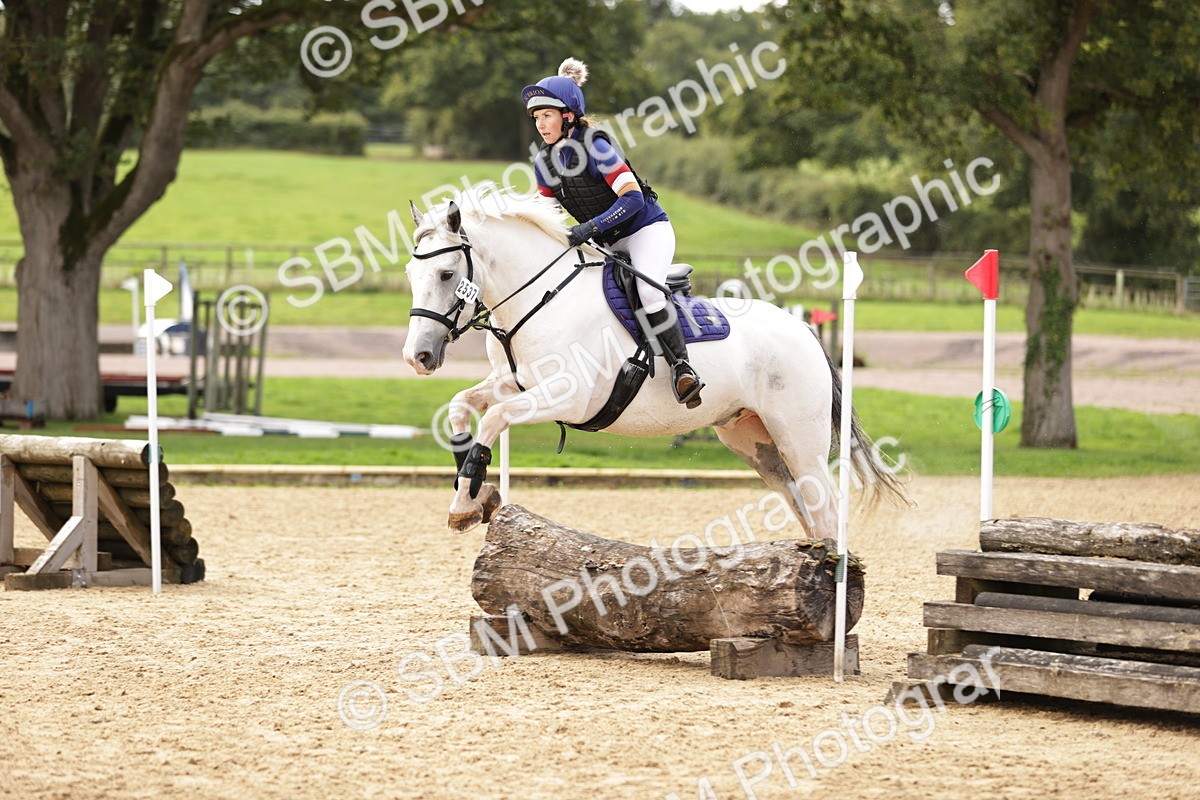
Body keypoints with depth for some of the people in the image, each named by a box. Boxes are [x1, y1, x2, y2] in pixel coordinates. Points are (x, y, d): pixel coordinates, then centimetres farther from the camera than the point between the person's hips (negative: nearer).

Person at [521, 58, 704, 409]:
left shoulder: (595, 147, -20)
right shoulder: (545, 161, 3)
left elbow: (633, 198, -26)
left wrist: (590, 228, -35)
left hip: (647, 229, -8)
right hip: (607, 245, 8)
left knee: (647, 290, -32)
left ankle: (680, 367, -25)